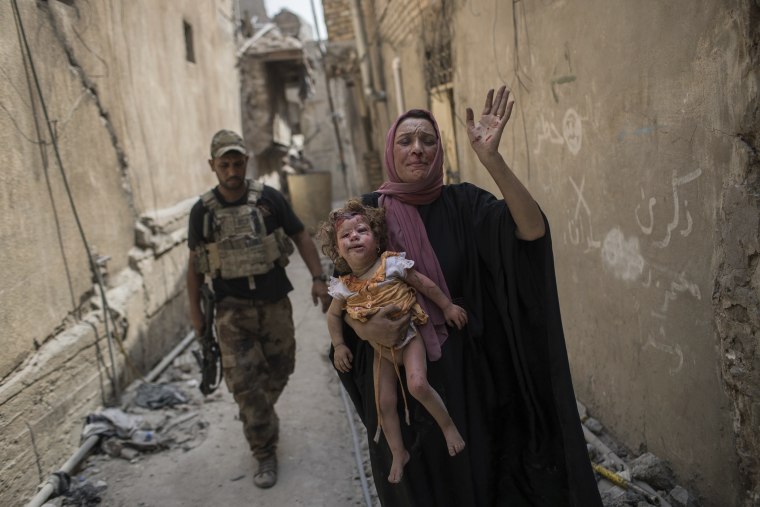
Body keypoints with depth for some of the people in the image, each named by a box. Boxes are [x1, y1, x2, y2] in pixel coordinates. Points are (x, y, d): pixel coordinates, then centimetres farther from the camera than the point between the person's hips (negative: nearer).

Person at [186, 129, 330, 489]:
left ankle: (256, 418, 45)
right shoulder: (203, 211, -2)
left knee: (278, 371, 15)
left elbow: (301, 237, 2)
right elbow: (195, 263, 6)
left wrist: (318, 278, -8)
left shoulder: (269, 199, -5)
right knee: (243, 382, -6)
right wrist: (195, 310, 6)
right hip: (232, 310, -1)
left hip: (275, 304, 1)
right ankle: (266, 455, 9)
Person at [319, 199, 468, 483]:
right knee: (384, 404, 7)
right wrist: (338, 346, 1)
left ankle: (448, 425, 2)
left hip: (408, 337, -4)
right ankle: (399, 454, 29)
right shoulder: (344, 287, -7)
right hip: (380, 348, 4)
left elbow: (425, 285, -5)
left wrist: (448, 307, 2)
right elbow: (333, 315, 10)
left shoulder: (392, 264, -16)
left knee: (417, 385, -25)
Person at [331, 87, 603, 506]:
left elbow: (532, 228, -23)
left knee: (475, 471, 15)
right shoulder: (369, 210, -3)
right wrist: (363, 327, -18)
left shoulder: (463, 202, -6)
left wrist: (490, 158, -33)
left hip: (464, 369, 0)